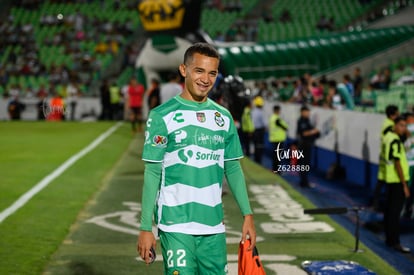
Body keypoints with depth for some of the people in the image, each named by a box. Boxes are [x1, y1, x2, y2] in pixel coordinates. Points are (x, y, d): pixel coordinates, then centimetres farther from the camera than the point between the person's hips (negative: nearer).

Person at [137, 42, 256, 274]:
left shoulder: (224, 117, 9)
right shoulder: (162, 116, -4)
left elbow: (233, 169, 15)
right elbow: (152, 173, -5)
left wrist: (248, 215, 8)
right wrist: (146, 227, -8)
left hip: (214, 226, 5)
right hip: (176, 226, -4)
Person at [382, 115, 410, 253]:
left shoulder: (387, 137, 9)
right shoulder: (395, 141, -19)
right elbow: (397, 163, -21)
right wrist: (404, 185, -18)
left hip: (389, 179, 10)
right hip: (397, 181, -10)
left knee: (389, 209, 15)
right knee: (395, 212, -6)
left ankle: (389, 239, 23)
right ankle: (395, 242, -3)